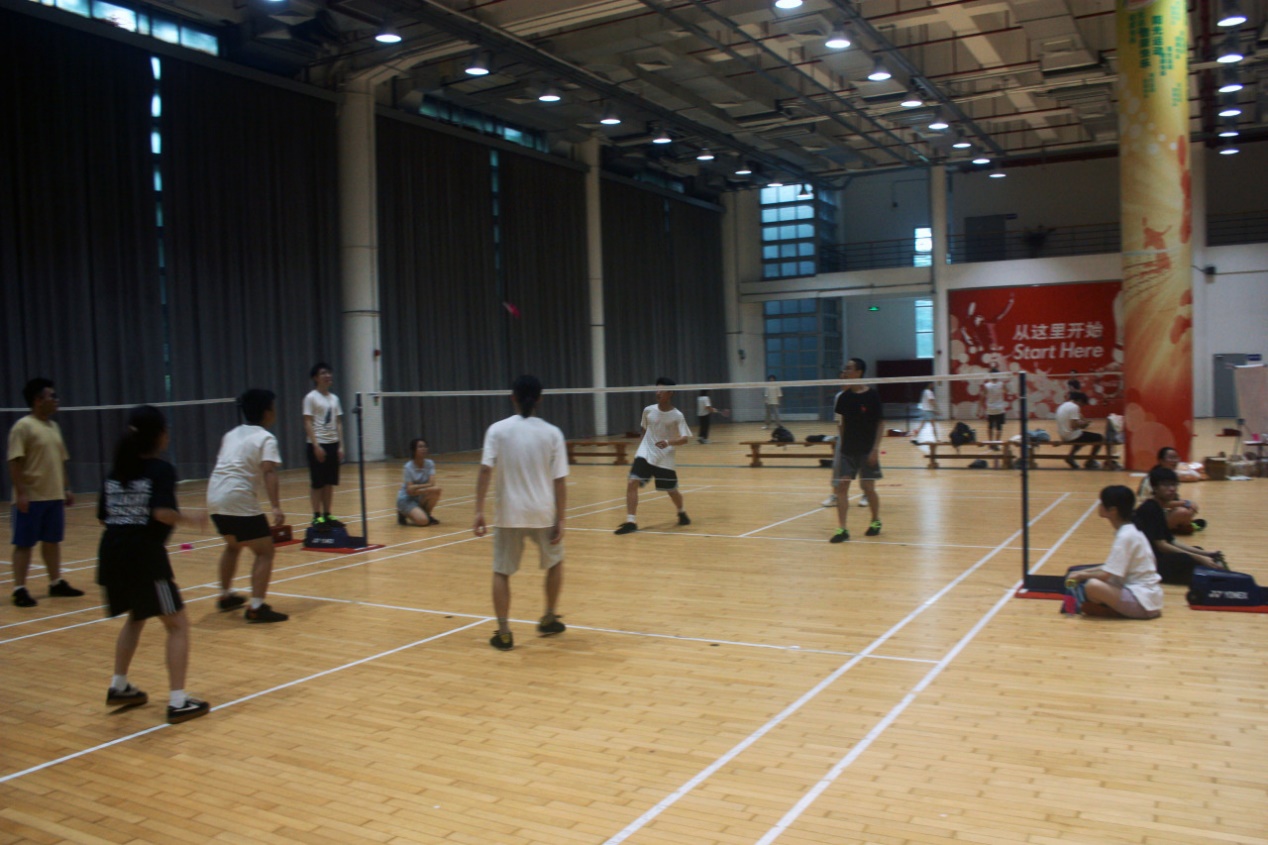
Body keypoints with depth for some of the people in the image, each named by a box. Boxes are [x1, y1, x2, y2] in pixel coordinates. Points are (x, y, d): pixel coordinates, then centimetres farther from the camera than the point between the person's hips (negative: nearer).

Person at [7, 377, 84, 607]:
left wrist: (67, 489, 16)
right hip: (31, 498, -7)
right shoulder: (23, 426, -11)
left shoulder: (53, 426, 13)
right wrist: (21, 493, -19)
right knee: (24, 544, 1)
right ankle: (19, 589, 6)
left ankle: (56, 583, 22)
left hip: (54, 496, 7)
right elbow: (15, 463, -15)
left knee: (53, 541, 13)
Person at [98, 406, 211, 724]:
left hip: (112, 553, 7)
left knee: (136, 617, 29)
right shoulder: (161, 469, -8)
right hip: (145, 555, -7)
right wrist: (193, 521, -6)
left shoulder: (115, 471, 12)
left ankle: (119, 688, 35)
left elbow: (104, 516, 14)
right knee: (178, 624, 2)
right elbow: (162, 513, -21)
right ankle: (178, 702, -2)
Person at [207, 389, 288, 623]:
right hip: (240, 501, -8)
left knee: (233, 545, 29)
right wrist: (276, 507, -28)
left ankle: (226, 596, 40)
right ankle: (256, 608, -12)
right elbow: (268, 472, -19)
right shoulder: (266, 438, -6)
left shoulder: (231, 434, 17)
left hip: (215, 497, 8)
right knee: (265, 552, -2)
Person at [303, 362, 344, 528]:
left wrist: (340, 446, 7)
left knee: (330, 483, 7)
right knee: (317, 483, -2)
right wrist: (316, 445, -16)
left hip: (333, 444, 6)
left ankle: (327, 515, 14)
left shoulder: (334, 398, 12)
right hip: (318, 445, -6)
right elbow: (308, 423, -9)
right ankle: (317, 517, 4)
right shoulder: (311, 397, -5)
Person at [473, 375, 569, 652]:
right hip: (543, 513, 1)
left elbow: (485, 471, -12)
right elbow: (560, 481, -5)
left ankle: (503, 633, 4)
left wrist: (479, 511, -11)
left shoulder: (497, 430, -3)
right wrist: (560, 520, -2)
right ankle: (549, 619, 31)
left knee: (501, 572, 11)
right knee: (555, 562, 24)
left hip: (509, 514, -1)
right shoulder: (552, 433, -2)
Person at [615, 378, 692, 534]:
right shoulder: (648, 411, 0)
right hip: (645, 455, 2)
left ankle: (682, 513, 42)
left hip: (665, 459, -2)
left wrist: (669, 442, -34)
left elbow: (685, 438, -17)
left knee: (672, 491, 10)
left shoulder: (677, 416, -10)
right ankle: (631, 522, -14)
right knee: (632, 484, -17)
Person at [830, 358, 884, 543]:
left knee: (868, 487, 4)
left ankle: (876, 521, 28)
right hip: (847, 449, 4)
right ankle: (842, 529, -2)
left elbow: (880, 422, -6)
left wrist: (875, 448, -12)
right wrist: (841, 442, 7)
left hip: (867, 450, -4)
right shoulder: (844, 397, 3)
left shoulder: (872, 395, -8)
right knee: (841, 486, -5)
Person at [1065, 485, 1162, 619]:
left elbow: (1107, 575, -22)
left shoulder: (1125, 536, -19)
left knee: (1092, 585, -29)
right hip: (1145, 595, 10)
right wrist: (1084, 572, 9)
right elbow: (1111, 567, 18)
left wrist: (1083, 575, -5)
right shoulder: (1129, 531, 10)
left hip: (1143, 602, -10)